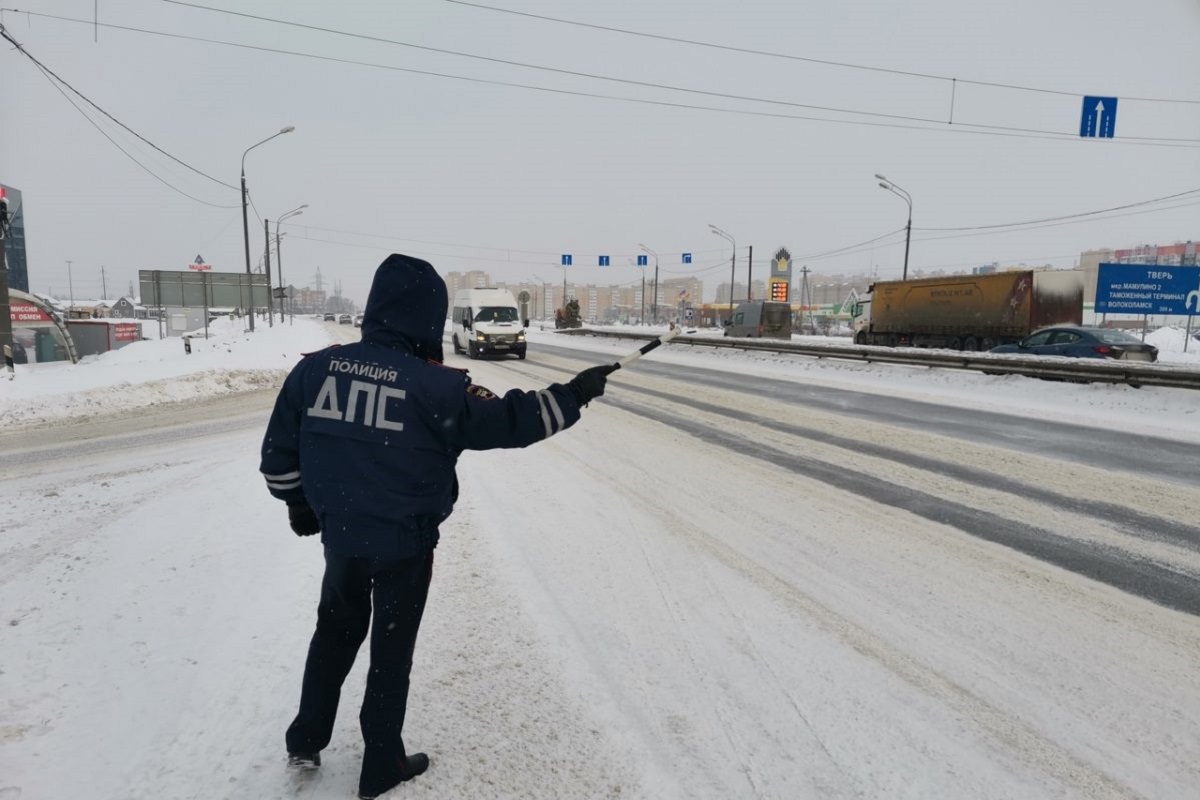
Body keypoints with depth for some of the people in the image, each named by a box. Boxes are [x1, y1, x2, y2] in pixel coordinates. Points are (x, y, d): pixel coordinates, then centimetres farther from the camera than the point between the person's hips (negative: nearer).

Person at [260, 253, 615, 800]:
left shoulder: (315, 368, -5)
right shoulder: (432, 385, -20)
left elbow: (278, 451, 2)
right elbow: (503, 422, -17)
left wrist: (298, 503, 18)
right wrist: (573, 396, -7)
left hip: (339, 534, 5)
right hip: (404, 543, -4)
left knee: (336, 632, 27)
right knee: (392, 650, 14)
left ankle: (306, 741, 40)